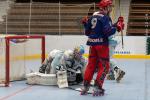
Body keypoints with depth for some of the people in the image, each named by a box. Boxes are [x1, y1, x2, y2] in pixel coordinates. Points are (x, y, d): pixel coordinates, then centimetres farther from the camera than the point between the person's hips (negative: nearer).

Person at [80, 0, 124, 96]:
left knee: (91, 65, 14)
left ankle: (85, 87, 15)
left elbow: (87, 32, 14)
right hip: (102, 44, -7)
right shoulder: (105, 18, -10)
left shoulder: (92, 17, 11)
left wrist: (86, 24, 29)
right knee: (104, 66, 2)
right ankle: (97, 88, -2)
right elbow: (108, 32, -21)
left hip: (92, 44, 7)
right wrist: (117, 27, -10)